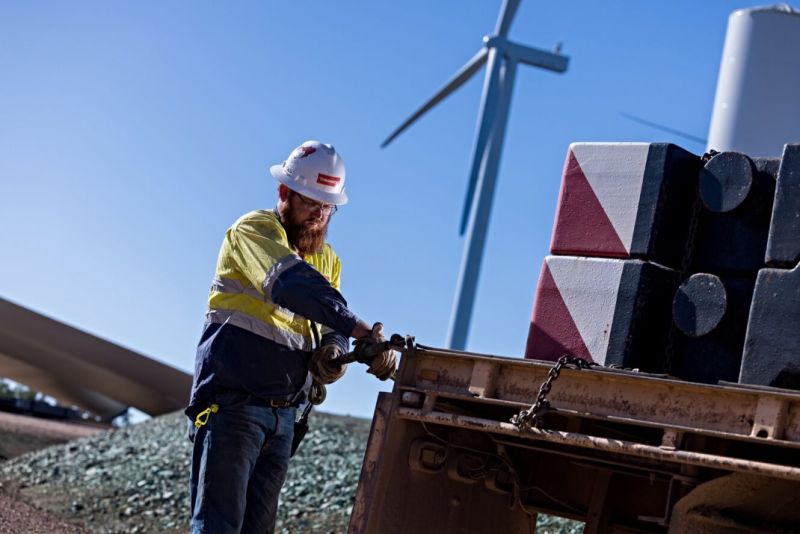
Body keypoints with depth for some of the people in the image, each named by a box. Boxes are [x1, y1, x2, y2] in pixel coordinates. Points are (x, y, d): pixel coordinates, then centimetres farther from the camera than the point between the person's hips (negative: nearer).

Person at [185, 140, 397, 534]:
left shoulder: (328, 259, 17)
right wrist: (361, 330, -38)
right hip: (233, 405, -7)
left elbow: (327, 327, 9)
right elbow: (293, 283, -26)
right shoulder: (255, 230, -7)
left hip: (283, 415, 7)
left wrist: (330, 353, -17)